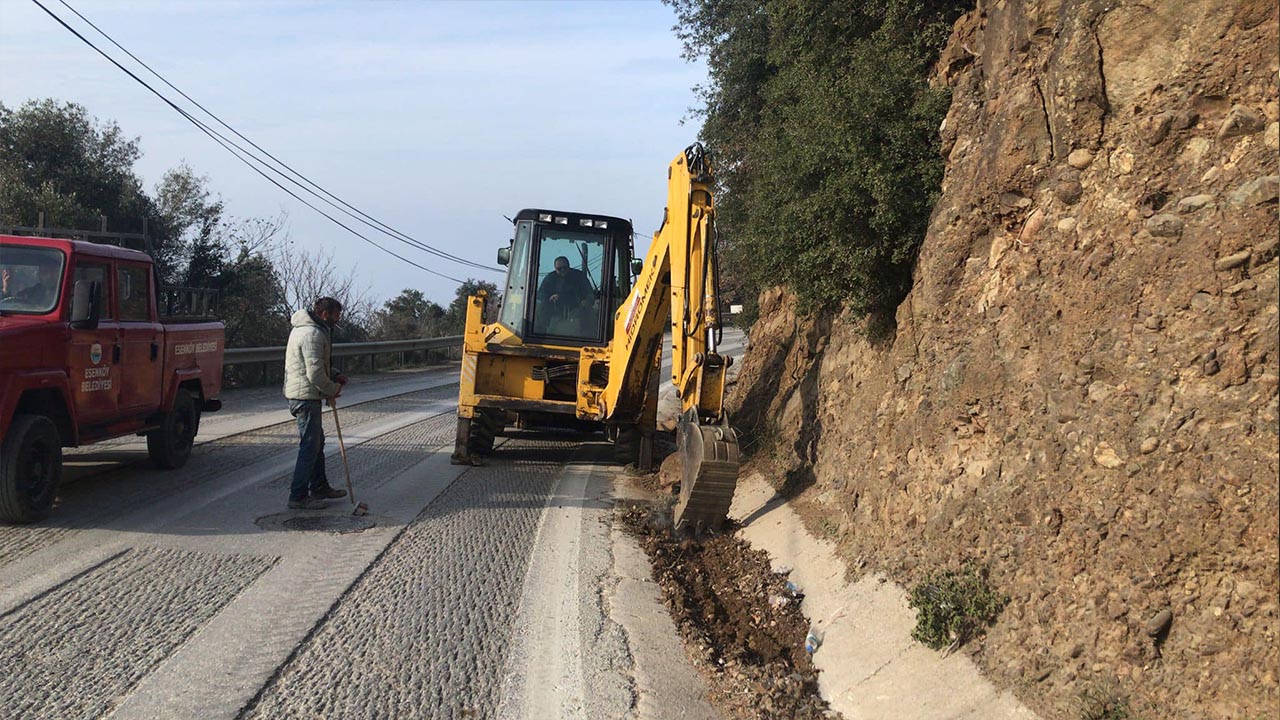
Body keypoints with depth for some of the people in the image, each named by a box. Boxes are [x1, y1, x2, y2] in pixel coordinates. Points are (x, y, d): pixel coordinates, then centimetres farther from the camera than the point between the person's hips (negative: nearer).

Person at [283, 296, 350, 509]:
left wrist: (334, 375, 10)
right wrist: (333, 390, -9)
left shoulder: (306, 328, 15)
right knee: (310, 445, -7)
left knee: (317, 442, 21)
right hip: (306, 397, -11)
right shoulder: (313, 334, -20)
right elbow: (315, 373, -25)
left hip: (299, 394, 11)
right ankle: (298, 496, -4)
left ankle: (319, 487, 32)